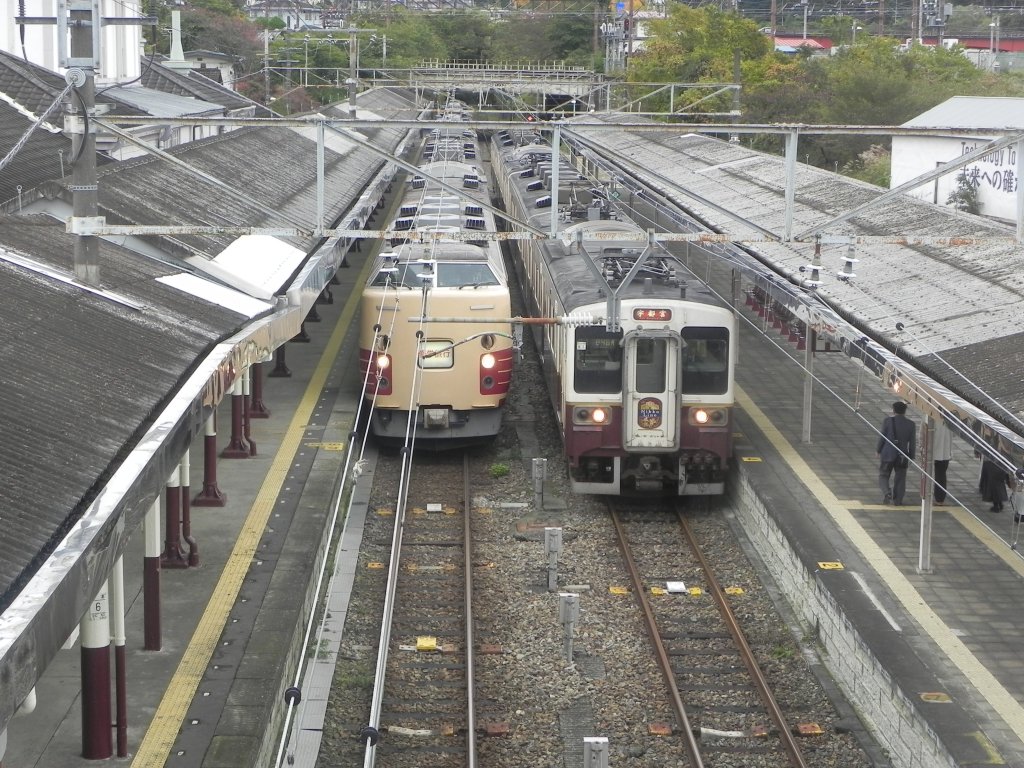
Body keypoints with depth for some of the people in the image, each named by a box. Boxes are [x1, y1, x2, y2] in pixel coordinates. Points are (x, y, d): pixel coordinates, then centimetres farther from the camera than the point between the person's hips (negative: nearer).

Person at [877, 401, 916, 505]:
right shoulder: (911, 424, -1)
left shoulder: (888, 421, -8)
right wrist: (910, 457, 11)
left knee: (883, 476, 10)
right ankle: (897, 500, 13)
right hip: (902, 457, 2)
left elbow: (882, 437, -6)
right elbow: (912, 443, 2)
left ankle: (887, 492, -12)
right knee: (900, 478, 12)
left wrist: (878, 450, 8)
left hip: (887, 454, -2)